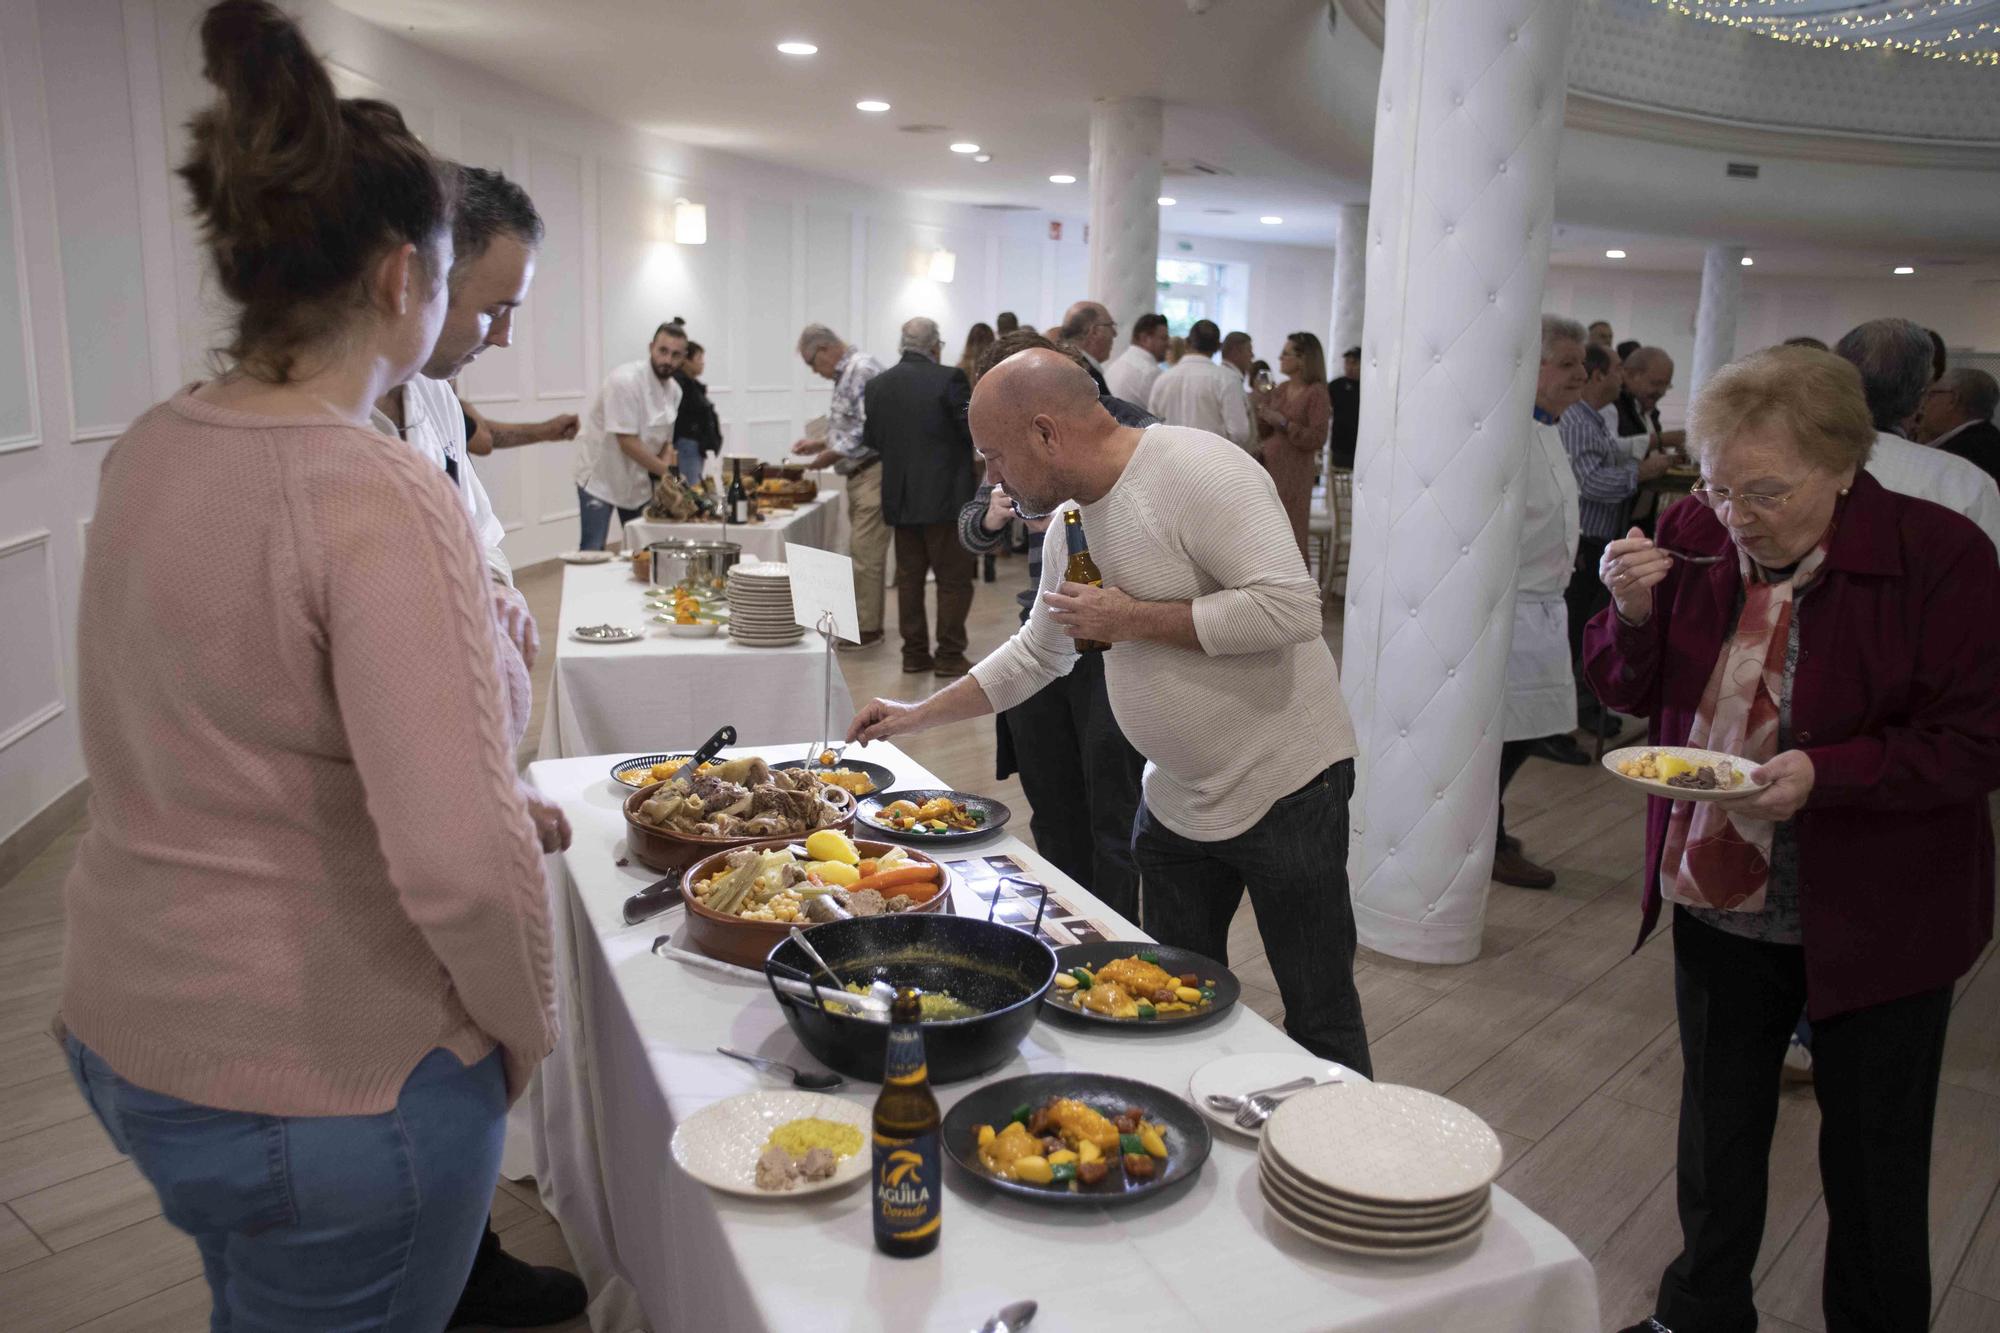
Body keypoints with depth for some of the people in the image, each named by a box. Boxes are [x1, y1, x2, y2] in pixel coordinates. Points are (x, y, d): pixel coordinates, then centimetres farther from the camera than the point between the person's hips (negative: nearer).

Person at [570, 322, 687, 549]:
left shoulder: (674, 390, 0)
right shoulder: (625, 380, -23)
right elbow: (627, 441, -26)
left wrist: (665, 472, -10)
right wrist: (666, 470, -21)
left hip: (638, 478, 7)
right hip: (600, 475, -7)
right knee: (593, 551, -9)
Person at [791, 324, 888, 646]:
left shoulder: (862, 370, -14)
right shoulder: (846, 374, 17)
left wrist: (832, 455, -14)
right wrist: (820, 444, 14)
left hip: (873, 471, -10)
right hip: (859, 474, 10)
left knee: (865, 553, -8)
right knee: (861, 551, 13)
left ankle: (867, 628, -3)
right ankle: (862, 619, 19)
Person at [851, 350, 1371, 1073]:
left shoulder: (1196, 470, -20)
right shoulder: (1069, 523, 7)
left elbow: (1290, 606, -29)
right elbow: (1036, 654, 20)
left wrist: (1132, 619, -22)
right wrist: (917, 714, 18)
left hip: (1286, 787, -8)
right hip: (1177, 796, 8)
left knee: (1320, 1023, 4)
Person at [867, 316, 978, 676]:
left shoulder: (877, 385, 4)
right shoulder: (948, 379, -12)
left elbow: (870, 440, 10)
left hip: (900, 498, 5)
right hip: (945, 496, -5)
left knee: (909, 576, 12)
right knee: (954, 578, 4)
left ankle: (914, 653, 16)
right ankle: (949, 655, 6)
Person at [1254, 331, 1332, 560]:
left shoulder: (1316, 393, -6)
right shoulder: (1279, 390, 12)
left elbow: (1317, 439, -14)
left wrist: (1283, 422, -15)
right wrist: (1262, 410, 2)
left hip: (1294, 472, -6)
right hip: (1268, 467, 6)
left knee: (1290, 535, -5)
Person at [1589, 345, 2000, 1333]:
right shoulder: (1693, 536, -5)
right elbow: (1630, 690, 3)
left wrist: (1825, 771, -30)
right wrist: (1633, 612, -18)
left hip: (1874, 918, -4)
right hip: (1717, 900, 4)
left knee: (1872, 1159, 12)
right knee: (1718, 1127, 22)